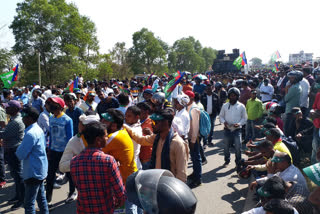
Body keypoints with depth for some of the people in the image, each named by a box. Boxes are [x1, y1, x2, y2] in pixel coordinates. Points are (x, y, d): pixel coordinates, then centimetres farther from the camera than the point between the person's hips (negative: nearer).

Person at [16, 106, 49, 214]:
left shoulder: (30, 133, -22)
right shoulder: (39, 129, 6)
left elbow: (20, 155, -21)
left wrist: (18, 150, 0)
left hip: (33, 172, -9)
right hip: (41, 170, 9)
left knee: (29, 203, -2)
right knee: (41, 197, 20)